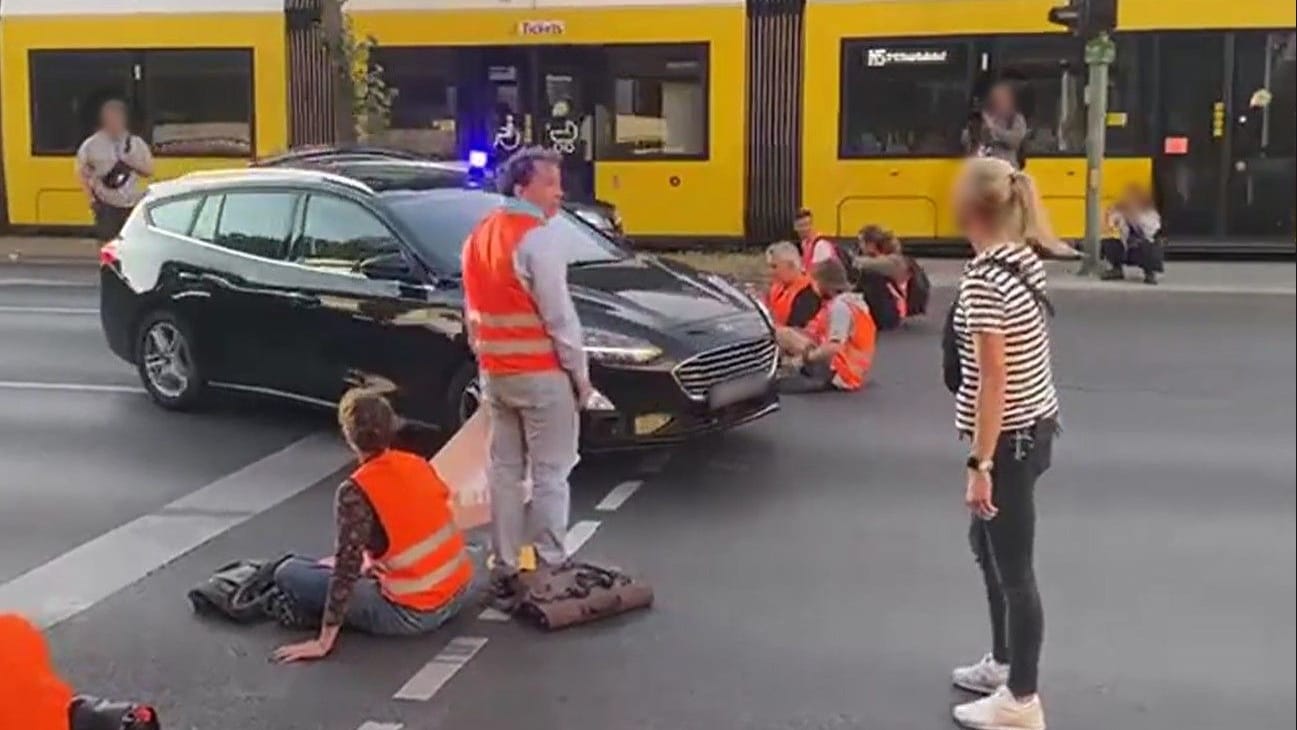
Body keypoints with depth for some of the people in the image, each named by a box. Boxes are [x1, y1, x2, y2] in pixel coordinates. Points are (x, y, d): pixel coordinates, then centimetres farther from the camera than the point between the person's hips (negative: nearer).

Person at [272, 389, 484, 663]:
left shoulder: (354, 492, -16)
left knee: (288, 573, -1)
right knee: (477, 555, 41)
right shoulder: (418, 464, 2)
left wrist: (323, 642, -15)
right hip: (460, 593, 5)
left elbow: (347, 568, -19)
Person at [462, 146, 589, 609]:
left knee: (504, 471, 11)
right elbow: (558, 315, -17)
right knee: (549, 475, 1)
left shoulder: (479, 236, 11)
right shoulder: (538, 237, -16)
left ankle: (505, 571, 15)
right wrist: (580, 373, -9)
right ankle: (549, 570, 5)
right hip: (542, 374, -8)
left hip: (495, 374, 8)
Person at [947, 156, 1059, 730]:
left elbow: (993, 378, -24)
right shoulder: (1022, 260, 4)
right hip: (1035, 424, 10)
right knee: (988, 544, 24)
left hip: (1007, 437, -10)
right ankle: (1003, 663, 39)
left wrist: (980, 463, -20)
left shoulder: (983, 280, -23)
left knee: (1012, 568, 3)